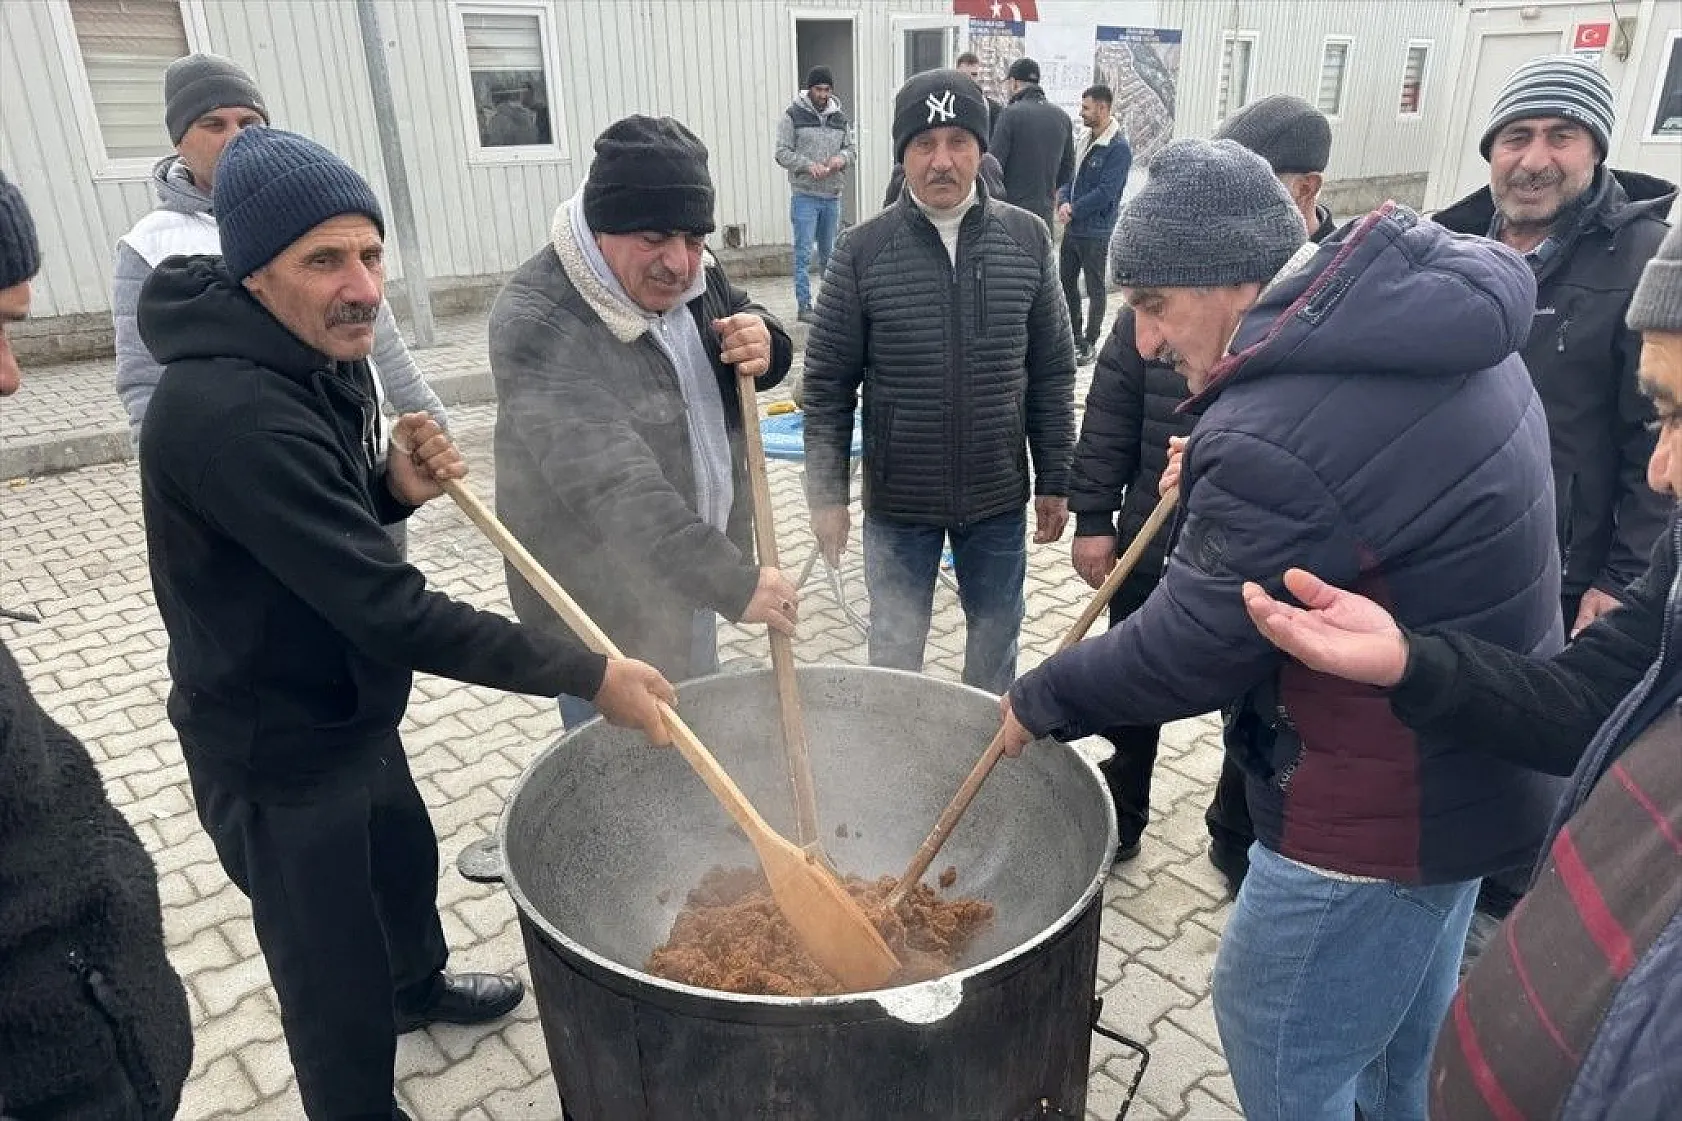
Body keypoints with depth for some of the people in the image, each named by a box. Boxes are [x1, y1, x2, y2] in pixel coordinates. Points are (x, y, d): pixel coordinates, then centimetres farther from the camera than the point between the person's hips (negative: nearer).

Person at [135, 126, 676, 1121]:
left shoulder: (315, 359, -1)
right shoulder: (231, 414, -33)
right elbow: (392, 611, -34)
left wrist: (397, 488, -11)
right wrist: (588, 673, -30)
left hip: (351, 712, 10)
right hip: (279, 751, -10)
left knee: (406, 860, 32)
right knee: (338, 990, 7)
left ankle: (419, 987, 61)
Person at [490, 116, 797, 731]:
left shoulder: (689, 269, -2)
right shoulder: (538, 323, -25)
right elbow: (615, 489, -32)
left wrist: (762, 345, -11)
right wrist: (733, 582, -34)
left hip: (695, 573, 7)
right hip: (606, 604, -7)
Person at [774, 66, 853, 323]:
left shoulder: (840, 118, 12)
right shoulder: (793, 115, -2)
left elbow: (850, 148, 16)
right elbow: (782, 153, -5)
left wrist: (842, 158, -8)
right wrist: (808, 165, -20)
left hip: (833, 195, 4)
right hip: (804, 195, -4)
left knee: (829, 251, 14)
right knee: (804, 253, -5)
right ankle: (804, 305, -2)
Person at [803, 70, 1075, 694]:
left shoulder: (1027, 241, -3)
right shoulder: (863, 251, -8)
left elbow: (1053, 373, 3)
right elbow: (828, 384, -4)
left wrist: (1054, 481, 3)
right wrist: (826, 494, -5)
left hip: (999, 498, 2)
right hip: (898, 501, -1)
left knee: (996, 643, 18)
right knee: (893, 655, 12)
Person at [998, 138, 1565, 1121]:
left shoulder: (1276, 444, -32)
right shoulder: (1441, 307, -2)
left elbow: (1184, 655, -22)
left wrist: (1043, 699, -5)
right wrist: (1213, 477, 5)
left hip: (1380, 809, -9)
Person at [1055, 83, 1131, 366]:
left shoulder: (1118, 149, -16)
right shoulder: (1084, 139, 9)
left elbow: (1105, 192, -20)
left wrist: (1073, 210, -13)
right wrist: (1063, 202, -6)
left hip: (1095, 231, -8)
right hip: (1072, 227, 8)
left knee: (1094, 289, 5)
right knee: (1067, 282, 15)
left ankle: (1089, 343, 15)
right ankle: (1073, 335, 29)